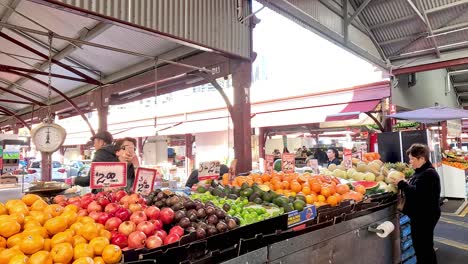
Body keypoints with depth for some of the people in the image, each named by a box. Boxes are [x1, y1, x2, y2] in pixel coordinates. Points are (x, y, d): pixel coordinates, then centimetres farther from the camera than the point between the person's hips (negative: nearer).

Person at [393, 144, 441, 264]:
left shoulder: (429, 174, -21)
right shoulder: (421, 172, 11)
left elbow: (416, 193, -30)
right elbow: (414, 188, 19)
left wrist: (401, 183, -19)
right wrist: (404, 183, 2)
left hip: (426, 216, -10)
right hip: (418, 215, 10)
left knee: (425, 246, 4)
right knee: (418, 244, 20)